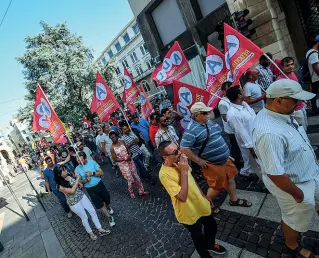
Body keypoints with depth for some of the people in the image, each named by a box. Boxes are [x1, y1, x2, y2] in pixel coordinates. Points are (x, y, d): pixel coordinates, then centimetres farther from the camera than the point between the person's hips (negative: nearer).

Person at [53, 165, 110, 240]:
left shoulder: (68, 176, -6)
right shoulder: (60, 186, -24)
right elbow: (72, 191, -30)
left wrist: (79, 183, -8)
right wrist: (77, 179, -24)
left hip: (81, 196, 6)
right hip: (74, 202, -6)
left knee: (93, 211, 8)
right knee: (84, 217, 10)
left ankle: (100, 230, 22)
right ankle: (90, 233, 36)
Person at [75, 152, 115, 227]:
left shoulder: (92, 162, -13)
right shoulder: (77, 169, -9)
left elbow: (102, 173, -13)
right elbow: (78, 181, -2)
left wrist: (92, 173, -27)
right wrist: (86, 180, -22)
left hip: (99, 184, 0)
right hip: (90, 189, 0)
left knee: (107, 199, 19)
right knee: (99, 205, 4)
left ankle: (108, 208, 54)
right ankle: (109, 218, 24)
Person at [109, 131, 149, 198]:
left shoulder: (122, 142, 0)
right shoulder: (112, 148, -13)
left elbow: (128, 149, 8)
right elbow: (115, 159, -11)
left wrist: (129, 155, -12)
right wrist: (124, 159, -20)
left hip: (129, 161, 5)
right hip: (122, 164, -4)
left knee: (136, 177, 12)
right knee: (130, 180, 3)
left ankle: (141, 191, 28)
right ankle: (131, 192, 31)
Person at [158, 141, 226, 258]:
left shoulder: (179, 161, -10)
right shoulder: (165, 174, -33)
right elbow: (182, 197, -35)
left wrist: (203, 195, 14)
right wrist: (184, 171, -36)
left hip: (201, 204, 7)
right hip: (189, 213, -6)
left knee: (212, 228, 28)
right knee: (199, 238, 19)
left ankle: (210, 245, 59)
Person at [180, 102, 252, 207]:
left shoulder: (209, 122, 3)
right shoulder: (191, 130, -24)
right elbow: (184, 148, -28)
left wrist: (224, 149, 13)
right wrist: (199, 160, -21)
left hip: (225, 158, 8)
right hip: (212, 164, -8)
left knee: (230, 178, 21)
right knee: (217, 186, 6)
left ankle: (234, 199, 45)